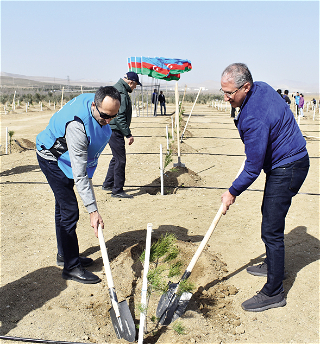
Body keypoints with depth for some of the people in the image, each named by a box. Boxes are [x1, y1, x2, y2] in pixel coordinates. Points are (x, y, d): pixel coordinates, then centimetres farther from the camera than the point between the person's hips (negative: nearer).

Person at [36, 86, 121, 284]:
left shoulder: (100, 106, -14)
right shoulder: (76, 125, -40)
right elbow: (79, 174, -39)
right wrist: (93, 210, -39)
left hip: (65, 158, 9)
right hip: (52, 159, -9)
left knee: (64, 208, 18)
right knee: (69, 211, -12)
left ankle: (65, 255, 32)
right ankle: (71, 267, -1)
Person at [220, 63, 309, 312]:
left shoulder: (254, 118, -32)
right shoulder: (261, 87, -2)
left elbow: (253, 167, -25)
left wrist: (232, 193, -12)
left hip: (287, 170, -11)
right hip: (286, 161, 11)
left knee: (271, 230, -7)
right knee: (270, 214, 24)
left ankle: (274, 292, 5)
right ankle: (273, 264, 43)